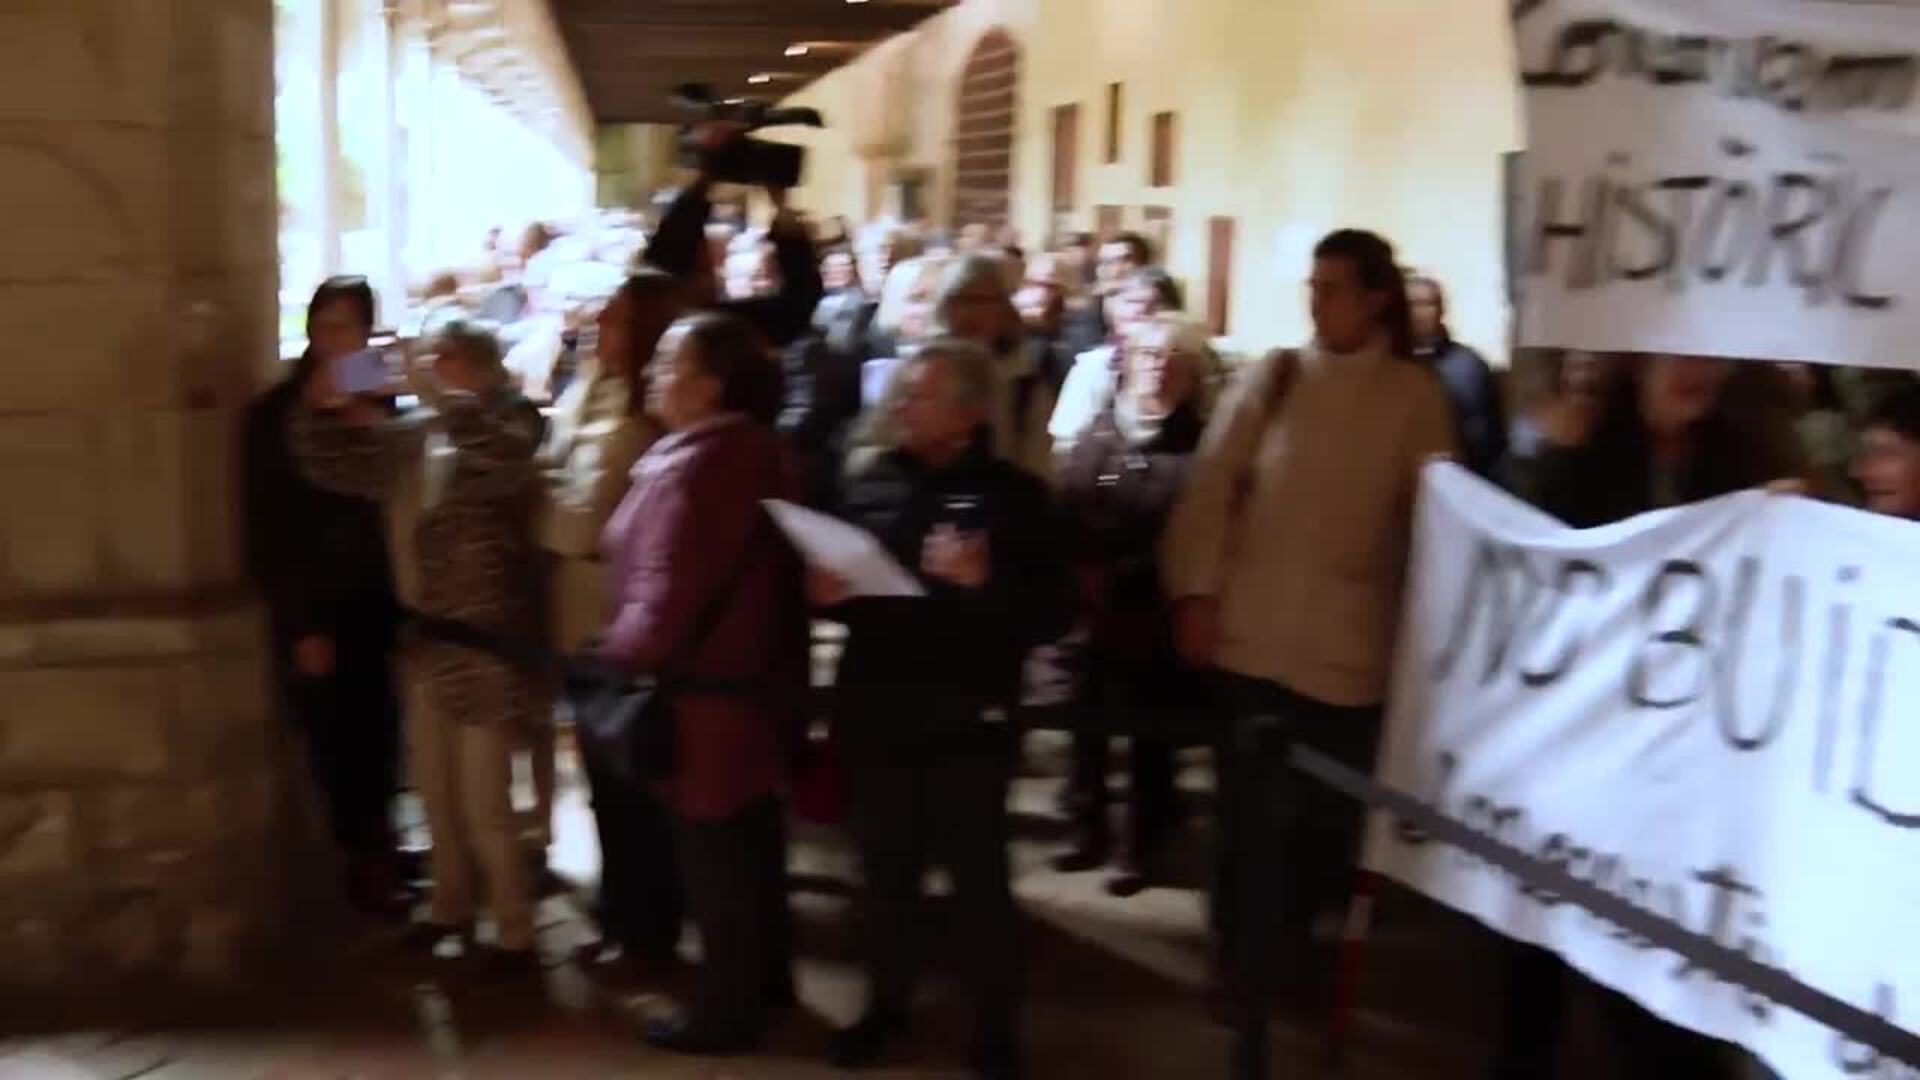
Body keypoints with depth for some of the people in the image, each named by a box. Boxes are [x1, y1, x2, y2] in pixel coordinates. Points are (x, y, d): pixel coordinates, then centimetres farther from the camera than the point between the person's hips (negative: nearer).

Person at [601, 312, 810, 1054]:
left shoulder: (692, 467, -24)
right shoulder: (756, 449, 5)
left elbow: (665, 600, -26)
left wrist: (618, 661, -11)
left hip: (701, 688, -9)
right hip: (752, 676, 9)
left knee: (711, 853, 4)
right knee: (750, 839, 20)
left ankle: (727, 1008, 17)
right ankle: (765, 978, 34)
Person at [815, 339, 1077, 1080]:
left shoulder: (1012, 493, -5)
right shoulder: (873, 483, 6)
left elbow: (1054, 613, -11)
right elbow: (840, 582, 16)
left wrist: (984, 580, -25)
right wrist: (828, 594, -6)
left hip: (966, 722, -3)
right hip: (875, 713, 4)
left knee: (978, 877, 6)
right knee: (885, 868, 14)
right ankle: (886, 1006, 32)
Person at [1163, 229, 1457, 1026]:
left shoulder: (1416, 395, 1)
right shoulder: (1270, 376, 2)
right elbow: (1211, 487, 1)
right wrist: (1196, 592, -6)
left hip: (1351, 645, 0)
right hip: (1254, 632, 0)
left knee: (1332, 811, 9)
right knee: (1252, 809, 4)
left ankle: (1291, 930, 35)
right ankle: (1245, 956, 22)